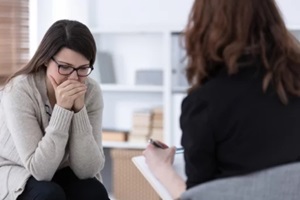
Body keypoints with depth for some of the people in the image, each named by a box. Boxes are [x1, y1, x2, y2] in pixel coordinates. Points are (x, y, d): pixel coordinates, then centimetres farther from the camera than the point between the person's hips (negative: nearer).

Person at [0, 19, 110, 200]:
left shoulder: (92, 92, -15)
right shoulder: (20, 91, -26)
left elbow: (87, 170, -20)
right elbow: (40, 170, -29)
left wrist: (79, 109, -30)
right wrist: (62, 109, -36)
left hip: (60, 174, 4)